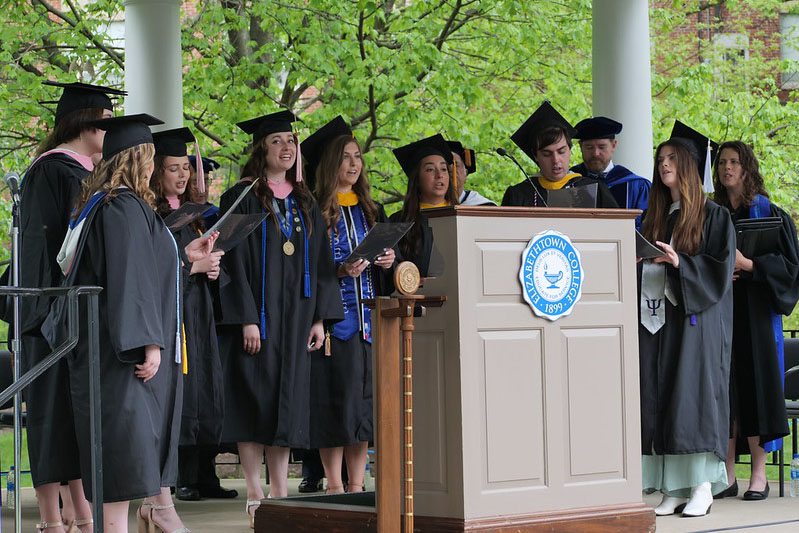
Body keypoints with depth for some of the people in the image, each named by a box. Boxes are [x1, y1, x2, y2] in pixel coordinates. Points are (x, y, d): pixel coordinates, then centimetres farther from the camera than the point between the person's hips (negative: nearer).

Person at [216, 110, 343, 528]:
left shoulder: (304, 203, 14)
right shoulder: (246, 199, -3)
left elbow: (319, 263, 13)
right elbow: (236, 262, -9)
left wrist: (320, 317, 4)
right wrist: (247, 319, -17)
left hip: (296, 314, 5)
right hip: (259, 314, -5)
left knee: (288, 399, 4)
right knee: (255, 398, -4)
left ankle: (279, 489, 9)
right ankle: (254, 492, 0)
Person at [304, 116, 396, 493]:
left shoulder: (372, 211, 17)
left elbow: (385, 276, 19)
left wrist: (389, 262, -2)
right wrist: (340, 271, -20)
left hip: (367, 317, 5)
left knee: (364, 399, 3)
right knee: (335, 399, -7)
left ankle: (356, 484, 8)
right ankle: (334, 484, -1)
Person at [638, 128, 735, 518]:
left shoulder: (714, 216, 1)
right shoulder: (654, 218, 18)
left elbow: (721, 268, -7)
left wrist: (681, 263, -18)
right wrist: (635, 262, -2)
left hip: (696, 318, -5)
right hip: (656, 319, 6)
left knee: (694, 396, -10)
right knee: (660, 401, 0)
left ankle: (702, 489, -8)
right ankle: (674, 489, 2)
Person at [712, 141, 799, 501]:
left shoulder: (770, 215, 2)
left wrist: (747, 264, -16)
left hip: (755, 311, -3)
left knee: (756, 385, -5)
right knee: (724, 389, 1)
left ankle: (759, 474, 1)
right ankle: (728, 474, 5)